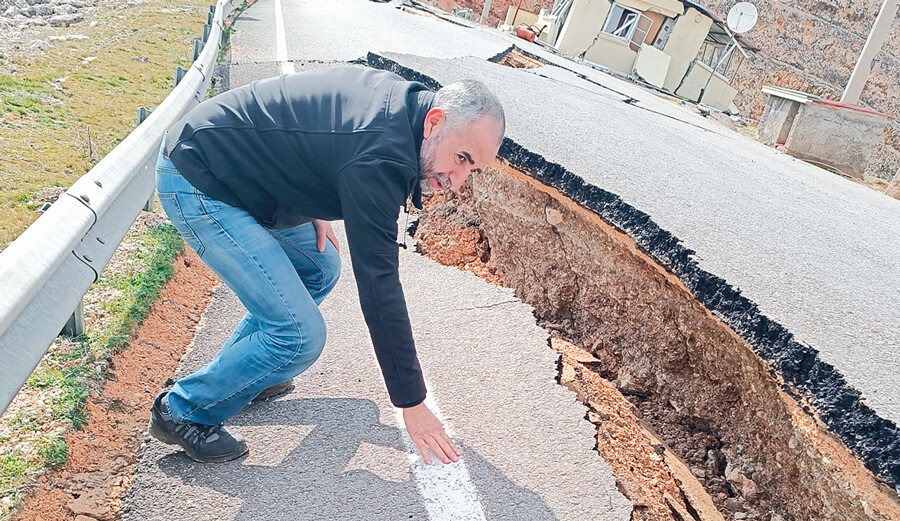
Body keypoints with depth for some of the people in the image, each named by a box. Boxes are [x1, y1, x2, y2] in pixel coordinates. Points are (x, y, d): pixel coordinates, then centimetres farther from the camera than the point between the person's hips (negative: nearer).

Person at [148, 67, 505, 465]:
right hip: (194, 184, -10)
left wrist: (315, 207, 7)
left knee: (320, 270, 17)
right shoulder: (379, 159, -29)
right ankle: (185, 411, 7)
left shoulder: (402, 97, 0)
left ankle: (235, 375, 29)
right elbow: (378, 290, -27)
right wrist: (412, 404, -20)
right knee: (300, 335, -13)